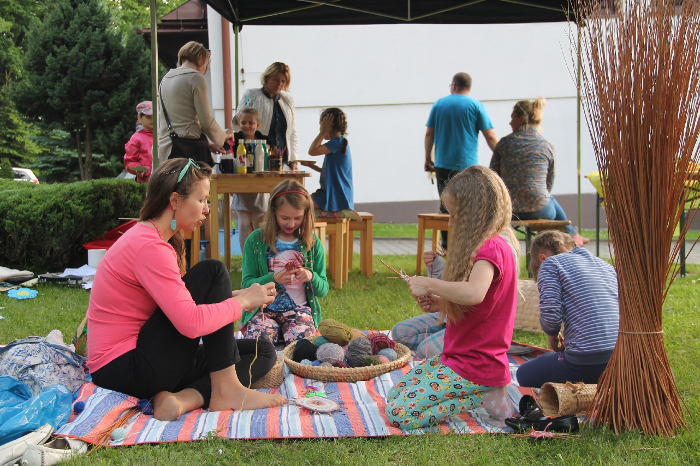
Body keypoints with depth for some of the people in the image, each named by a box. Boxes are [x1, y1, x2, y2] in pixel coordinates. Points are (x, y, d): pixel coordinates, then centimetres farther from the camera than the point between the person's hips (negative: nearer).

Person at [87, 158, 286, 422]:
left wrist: (232, 296, 1)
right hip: (123, 368, -10)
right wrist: (243, 301, -13)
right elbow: (191, 323, -27)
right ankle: (225, 390, -14)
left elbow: (182, 303, 14)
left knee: (263, 352, 6)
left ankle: (184, 398, -16)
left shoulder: (149, 237, 13)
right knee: (212, 271, -15)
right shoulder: (149, 247, -20)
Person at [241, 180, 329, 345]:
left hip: (299, 309, 1)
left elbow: (323, 290, 9)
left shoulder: (313, 243, 8)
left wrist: (312, 277, -13)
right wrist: (272, 279, -17)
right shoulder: (256, 240, 3)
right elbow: (247, 284, 1)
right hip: (264, 310, -1)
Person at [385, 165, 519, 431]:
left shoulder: (491, 247, -19)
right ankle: (485, 391, 8)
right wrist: (441, 304, 1)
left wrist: (429, 284, -25)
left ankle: (483, 399, -5)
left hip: (474, 367, -11)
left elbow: (473, 293, -39)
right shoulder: (497, 244, 12)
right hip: (458, 356, 11)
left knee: (399, 413, -13)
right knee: (395, 395, 12)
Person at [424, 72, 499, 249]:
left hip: (442, 164, 3)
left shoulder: (439, 104, 8)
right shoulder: (476, 105, -2)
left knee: (446, 206, 10)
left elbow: (429, 133, 10)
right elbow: (491, 137, -5)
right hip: (467, 165, -3)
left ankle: (447, 244, 12)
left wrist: (428, 158, 20)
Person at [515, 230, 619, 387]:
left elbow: (550, 315, -11)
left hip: (586, 362, -7)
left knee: (524, 374, 20)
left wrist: (552, 336, 12)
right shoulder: (607, 266, 22)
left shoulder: (549, 264, 4)